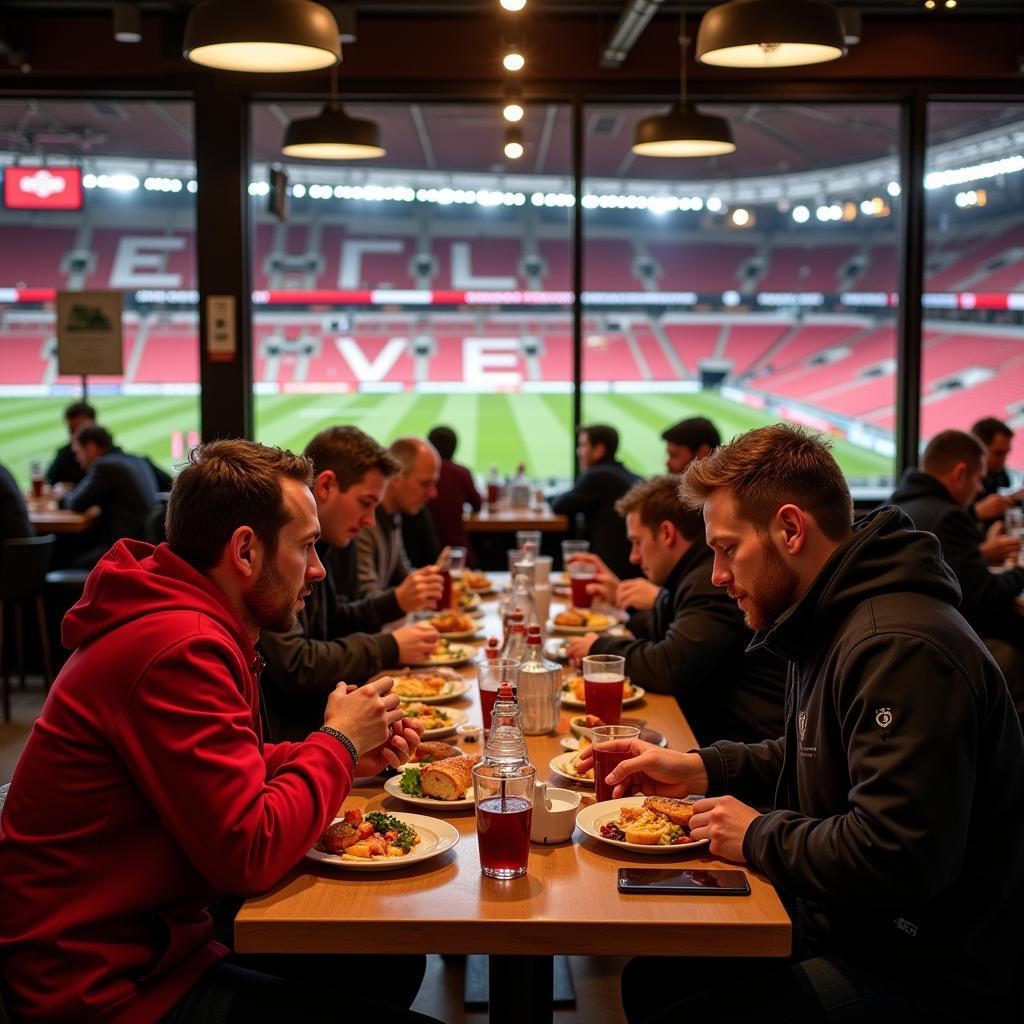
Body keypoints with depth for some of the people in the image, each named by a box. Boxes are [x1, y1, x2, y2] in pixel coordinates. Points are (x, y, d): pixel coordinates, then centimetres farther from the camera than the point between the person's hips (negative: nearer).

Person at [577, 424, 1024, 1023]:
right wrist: (704, 770, 11)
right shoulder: (832, 626, 10)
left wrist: (760, 837, -16)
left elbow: (894, 857, -31)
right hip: (849, 929, 10)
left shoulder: (903, 652, -26)